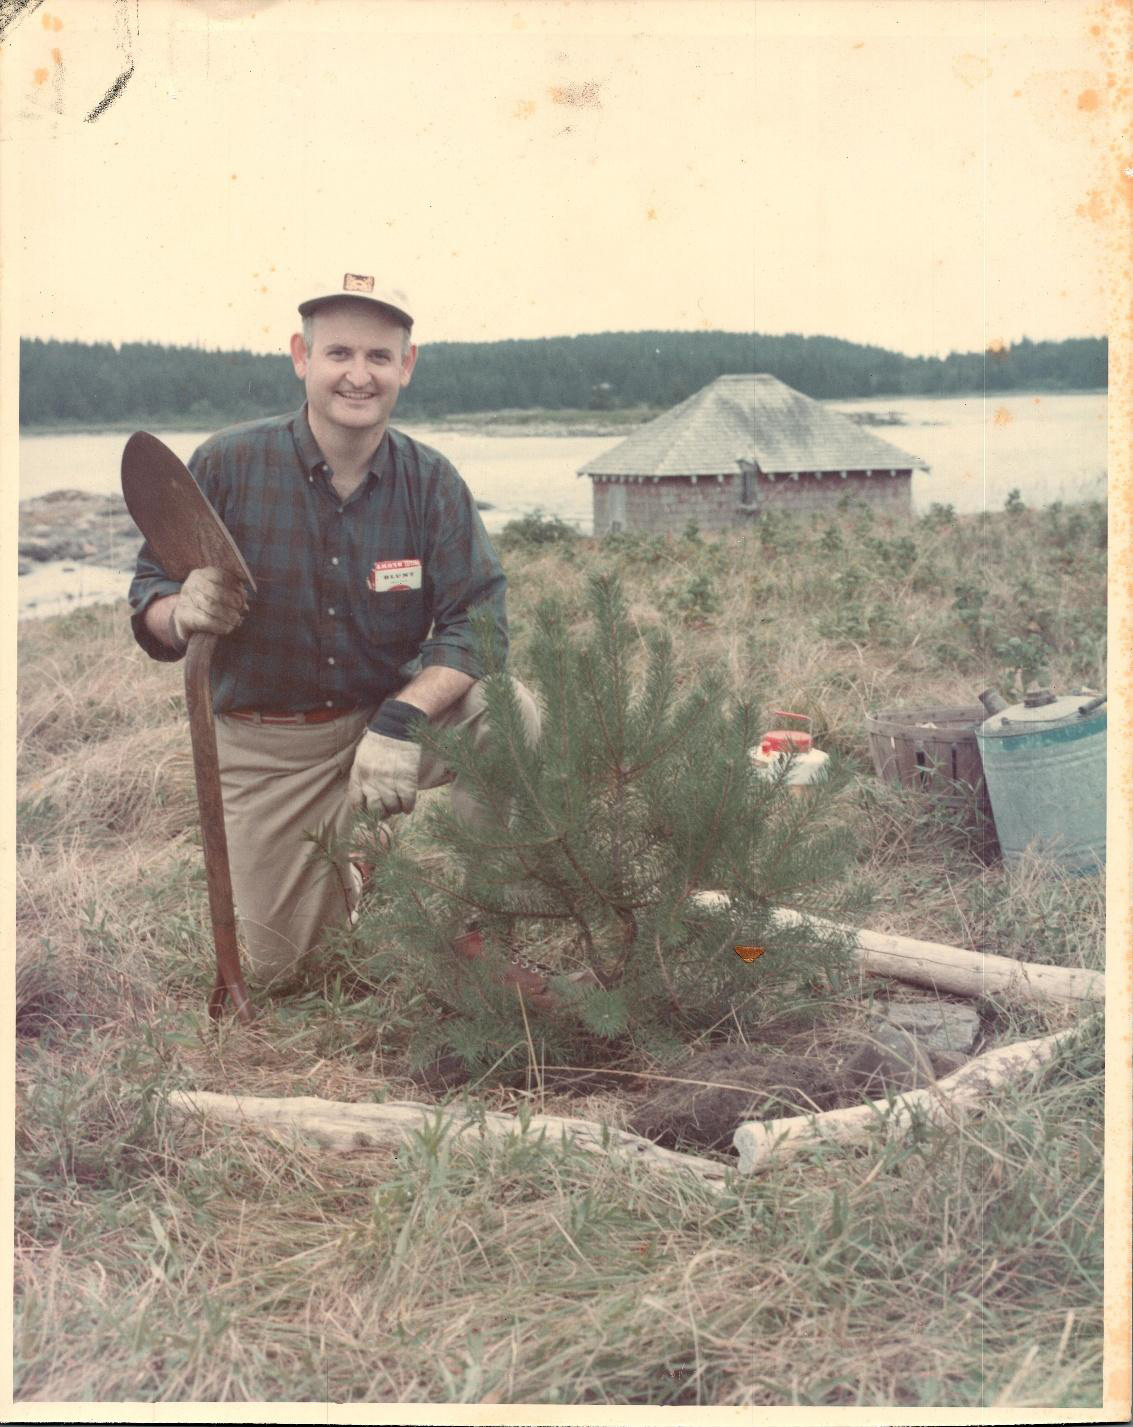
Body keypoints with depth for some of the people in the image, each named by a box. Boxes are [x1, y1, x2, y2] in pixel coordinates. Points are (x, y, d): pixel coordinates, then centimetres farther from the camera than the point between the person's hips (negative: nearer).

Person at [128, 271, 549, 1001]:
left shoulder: (431, 481, -8)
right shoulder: (227, 466, -12)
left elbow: (477, 619, -17)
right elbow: (147, 601, -7)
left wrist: (402, 720, -34)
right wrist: (185, 611, -33)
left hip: (392, 711, 1)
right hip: (266, 744, 0)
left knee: (510, 714, -29)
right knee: (275, 962, 2)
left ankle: (476, 929, -9)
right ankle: (338, 879, 39)